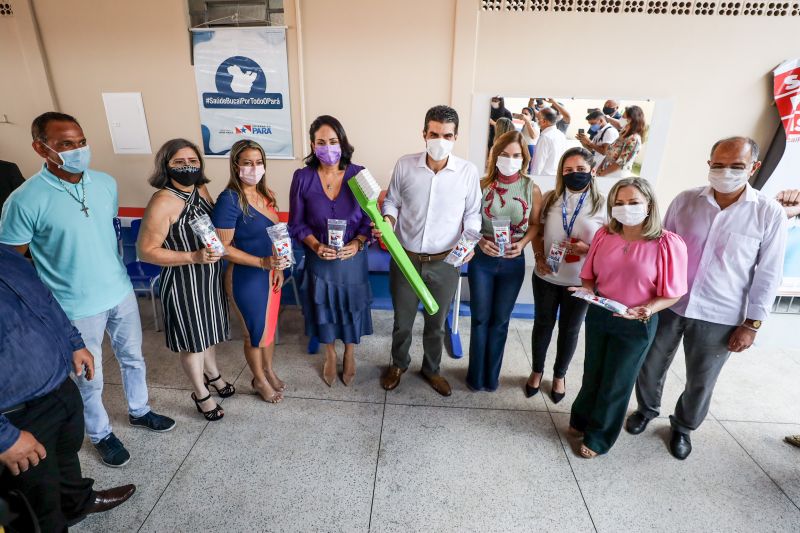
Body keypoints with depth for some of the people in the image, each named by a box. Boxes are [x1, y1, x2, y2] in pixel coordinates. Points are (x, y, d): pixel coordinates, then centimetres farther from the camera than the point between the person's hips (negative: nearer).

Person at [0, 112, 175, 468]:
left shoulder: (106, 183, -5)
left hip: (121, 292, 5)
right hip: (77, 307, -4)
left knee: (133, 358, 21)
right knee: (90, 378, 15)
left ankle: (139, 411, 46)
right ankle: (100, 435, 39)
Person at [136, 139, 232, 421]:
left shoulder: (201, 190, -1)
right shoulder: (162, 203, -22)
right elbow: (146, 250, -21)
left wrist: (218, 250, 0)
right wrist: (194, 257, -27)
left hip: (210, 277, 7)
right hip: (183, 283, -7)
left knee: (207, 329, 26)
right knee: (193, 340, 11)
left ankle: (212, 373, 51)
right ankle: (201, 393, 35)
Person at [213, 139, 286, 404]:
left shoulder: (266, 195, 2)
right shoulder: (229, 199, -20)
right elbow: (223, 247, -19)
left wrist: (278, 266, 0)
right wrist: (263, 262, -25)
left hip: (271, 273, 7)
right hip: (248, 276, -6)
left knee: (270, 325, 22)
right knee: (256, 331, 12)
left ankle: (269, 370, 45)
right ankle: (259, 380, 36)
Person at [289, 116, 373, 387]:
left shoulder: (359, 175, -10)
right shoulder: (302, 178, -9)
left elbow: (369, 218, -4)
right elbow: (297, 224, -3)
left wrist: (357, 244, -20)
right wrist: (316, 245, -18)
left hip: (352, 257, 0)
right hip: (318, 258, 1)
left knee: (351, 306, 14)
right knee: (323, 306, 16)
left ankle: (350, 354, 41)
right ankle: (330, 354, 42)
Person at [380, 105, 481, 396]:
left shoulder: (468, 171, -8)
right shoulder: (404, 165, -8)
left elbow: (472, 213, 2)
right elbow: (391, 201, 4)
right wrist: (387, 221, -16)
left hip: (445, 262, 0)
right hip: (405, 259, 0)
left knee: (436, 322, 18)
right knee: (402, 320, 17)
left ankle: (431, 368, 45)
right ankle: (398, 364, 45)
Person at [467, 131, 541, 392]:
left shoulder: (532, 189, -5)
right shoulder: (482, 185, -7)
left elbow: (535, 224, 5)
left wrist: (522, 243, -13)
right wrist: (480, 241, -18)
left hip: (513, 262, 1)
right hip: (482, 260, -1)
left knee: (500, 320, 14)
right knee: (480, 319, 10)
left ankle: (491, 376, 32)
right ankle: (476, 376, 28)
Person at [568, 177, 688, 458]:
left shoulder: (668, 244, -17)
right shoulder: (604, 235, -6)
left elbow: (672, 294, -11)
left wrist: (647, 309, -28)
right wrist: (588, 290, -15)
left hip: (637, 325, -3)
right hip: (598, 315, 4)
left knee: (616, 382, 13)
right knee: (592, 373, 21)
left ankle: (598, 437, 33)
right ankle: (581, 420, 45)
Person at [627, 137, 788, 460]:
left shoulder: (769, 214, -7)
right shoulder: (685, 201, -4)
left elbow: (768, 274, -3)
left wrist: (752, 324, -5)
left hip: (719, 318, -1)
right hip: (668, 305, 2)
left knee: (701, 382, 15)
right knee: (650, 366, 15)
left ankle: (683, 427, 42)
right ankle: (647, 409, 44)